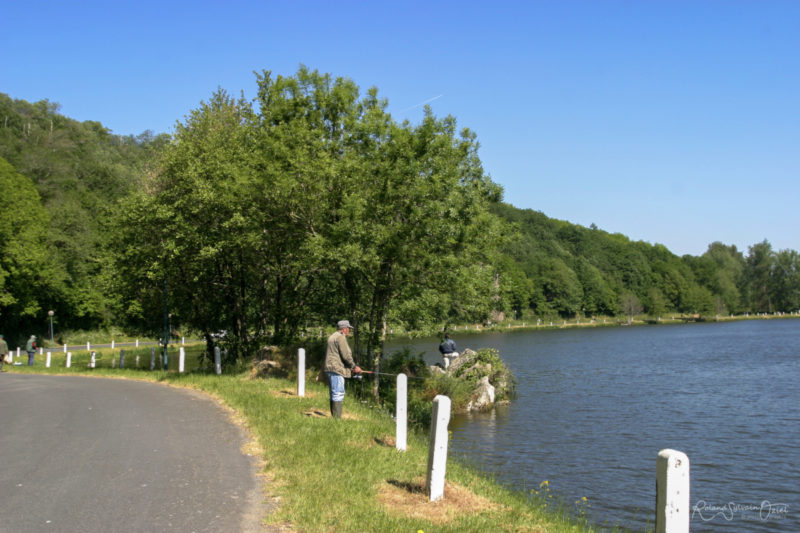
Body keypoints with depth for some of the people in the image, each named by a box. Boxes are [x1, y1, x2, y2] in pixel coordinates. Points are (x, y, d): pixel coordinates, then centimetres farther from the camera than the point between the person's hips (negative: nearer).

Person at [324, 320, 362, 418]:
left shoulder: (332, 337, 21)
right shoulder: (341, 337, -11)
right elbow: (346, 355, -16)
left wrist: (350, 367, 24)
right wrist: (354, 367, -4)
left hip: (329, 368, 10)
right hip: (336, 369, -10)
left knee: (334, 394, 13)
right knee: (338, 393, -11)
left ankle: (334, 417, 16)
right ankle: (337, 418, -13)